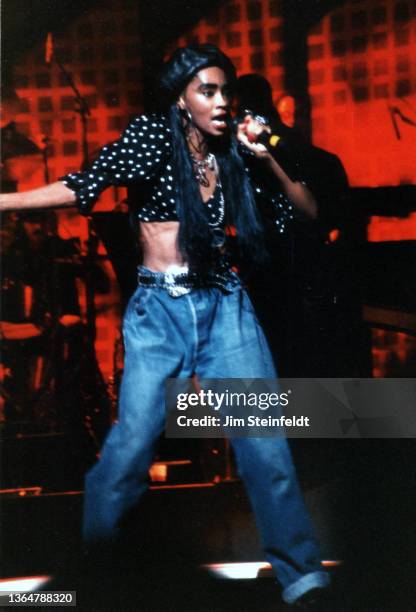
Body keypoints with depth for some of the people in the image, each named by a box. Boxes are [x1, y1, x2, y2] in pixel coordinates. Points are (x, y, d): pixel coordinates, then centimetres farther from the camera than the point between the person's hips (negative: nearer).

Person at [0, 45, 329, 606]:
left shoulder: (233, 153, 11)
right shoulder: (153, 134, 1)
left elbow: (308, 211, 13)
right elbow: (81, 187, -8)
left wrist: (267, 159, -1)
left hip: (226, 306, 3)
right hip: (160, 309, -3)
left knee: (265, 442, -4)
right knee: (132, 442, -7)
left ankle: (303, 577, 3)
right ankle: (90, 557, 15)